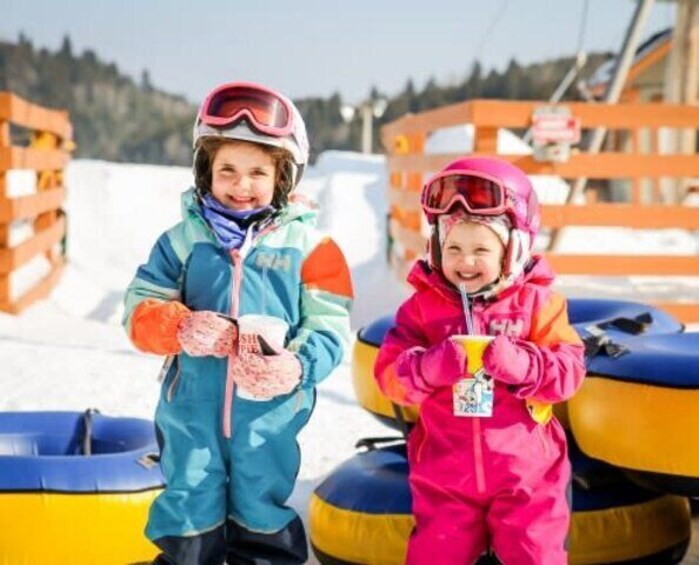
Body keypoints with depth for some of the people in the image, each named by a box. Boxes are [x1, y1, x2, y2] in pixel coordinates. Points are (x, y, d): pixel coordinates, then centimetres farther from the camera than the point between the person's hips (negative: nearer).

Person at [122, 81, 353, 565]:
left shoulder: (307, 245, -5)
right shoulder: (183, 239, -1)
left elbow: (329, 327, -8)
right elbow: (141, 309, -3)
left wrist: (295, 367, -27)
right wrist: (181, 328, -23)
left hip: (270, 415, -1)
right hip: (191, 411, 1)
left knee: (263, 515, 17)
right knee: (188, 519, 14)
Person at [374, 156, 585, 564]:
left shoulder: (537, 303, -4)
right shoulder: (423, 305, -2)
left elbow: (569, 373, -9)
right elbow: (389, 374, -8)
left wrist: (516, 362, -27)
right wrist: (433, 366, -29)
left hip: (525, 473, -1)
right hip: (444, 475, 1)